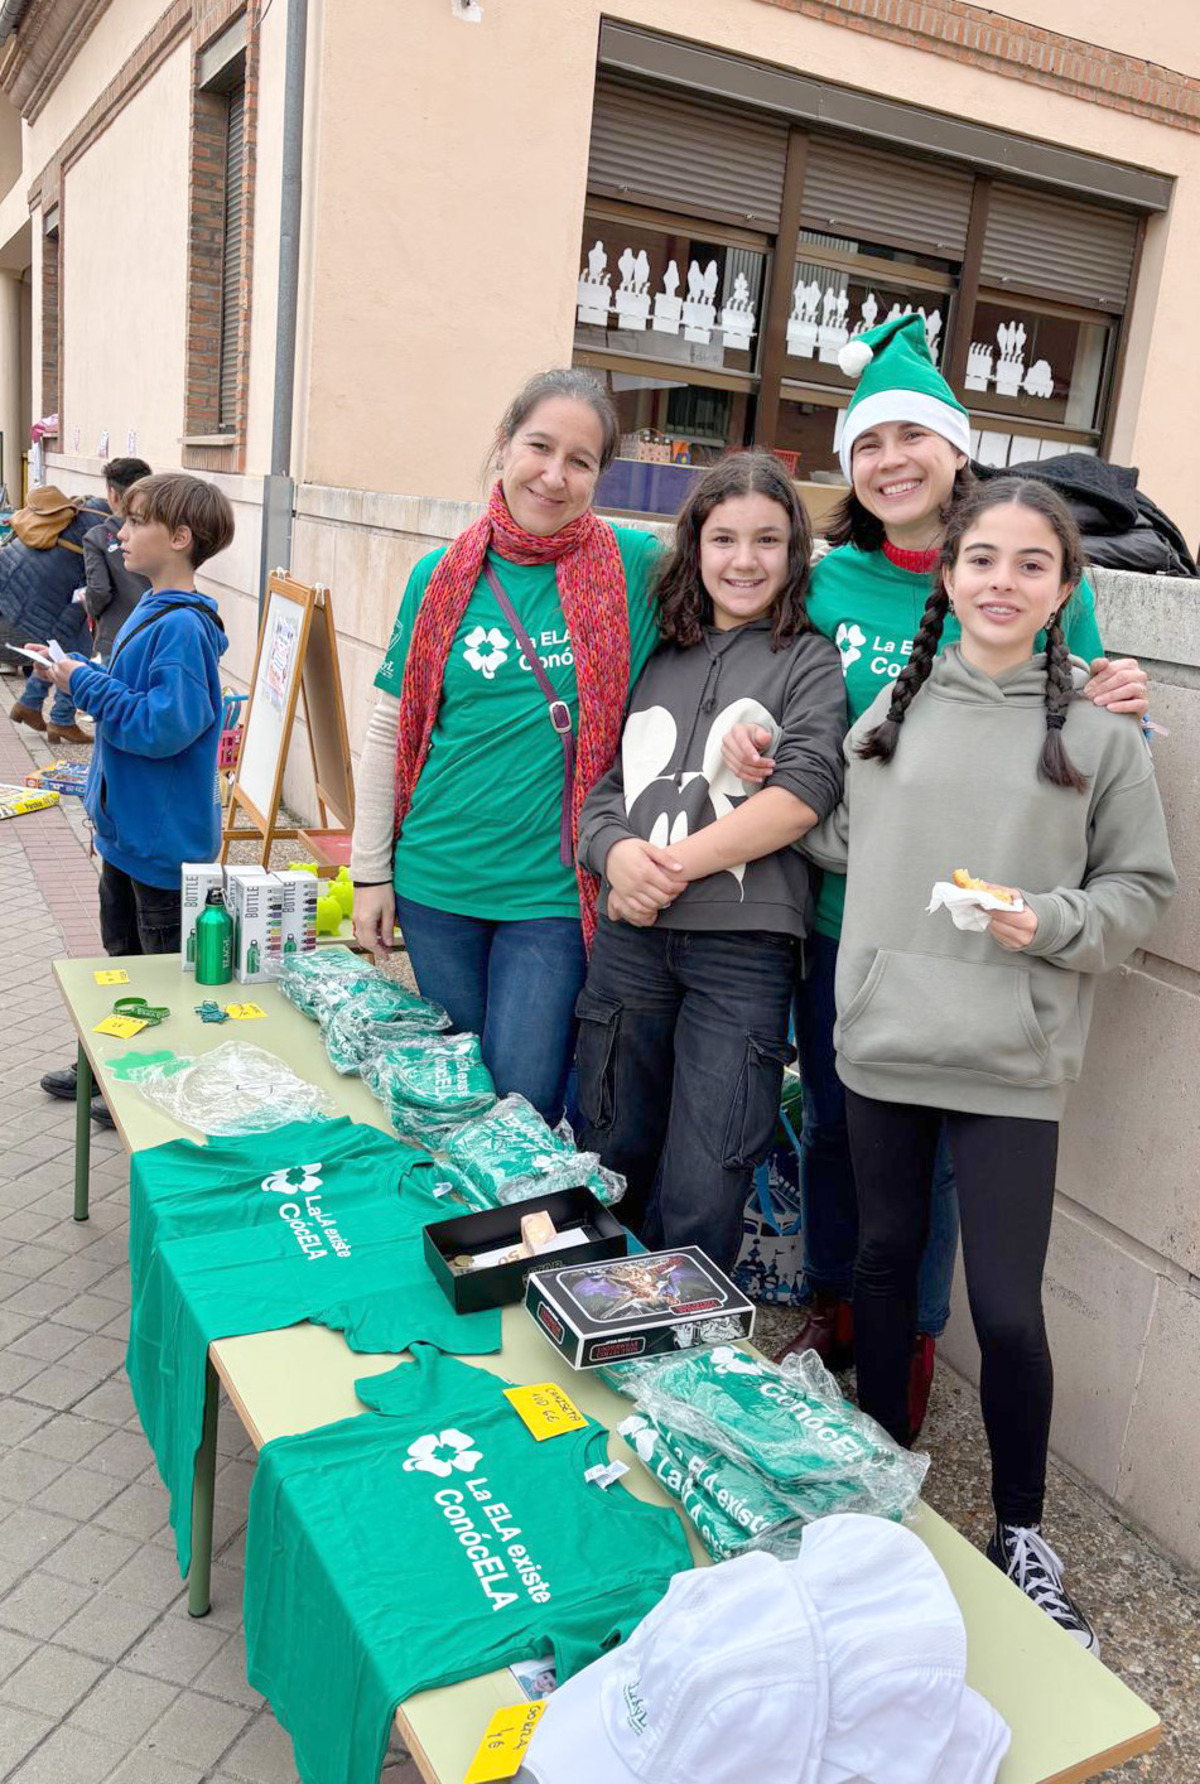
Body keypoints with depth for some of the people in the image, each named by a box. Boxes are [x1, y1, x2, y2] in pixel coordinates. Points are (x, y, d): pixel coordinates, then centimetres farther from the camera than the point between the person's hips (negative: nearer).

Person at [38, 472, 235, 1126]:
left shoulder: (182, 627, -23)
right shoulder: (151, 609, 7)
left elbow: (165, 725, -30)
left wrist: (86, 685, -21)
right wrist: (78, 674, 2)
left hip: (163, 835, -10)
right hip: (126, 822, 10)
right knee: (123, 951, 23)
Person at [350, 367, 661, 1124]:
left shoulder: (633, 566, -5)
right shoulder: (444, 576, 1)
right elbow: (390, 732, 5)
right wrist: (370, 872, 5)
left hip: (554, 891, -2)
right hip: (436, 878, 3)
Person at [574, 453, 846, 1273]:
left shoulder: (810, 661, 5)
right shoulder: (657, 660, 16)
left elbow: (806, 790, -10)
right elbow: (598, 783, 12)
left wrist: (677, 863, -13)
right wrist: (618, 853, -10)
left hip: (743, 942, -4)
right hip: (630, 935, 4)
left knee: (700, 1197, -3)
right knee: (610, 1163, 15)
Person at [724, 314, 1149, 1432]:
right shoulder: (828, 579, 2)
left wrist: (1118, 712, -21)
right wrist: (748, 735, -9)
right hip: (836, 906, 3)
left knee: (926, 1142, 8)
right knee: (832, 1122, 17)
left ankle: (910, 1348, 32)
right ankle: (830, 1313, 40)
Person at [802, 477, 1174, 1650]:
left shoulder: (1099, 732, -3)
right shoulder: (891, 707, 6)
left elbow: (1141, 887, 2)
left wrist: (1055, 923, -15)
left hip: (1011, 1061, -3)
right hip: (883, 1037, 3)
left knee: (1007, 1311, 0)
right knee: (883, 1259, 17)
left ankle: (1020, 1532, 26)